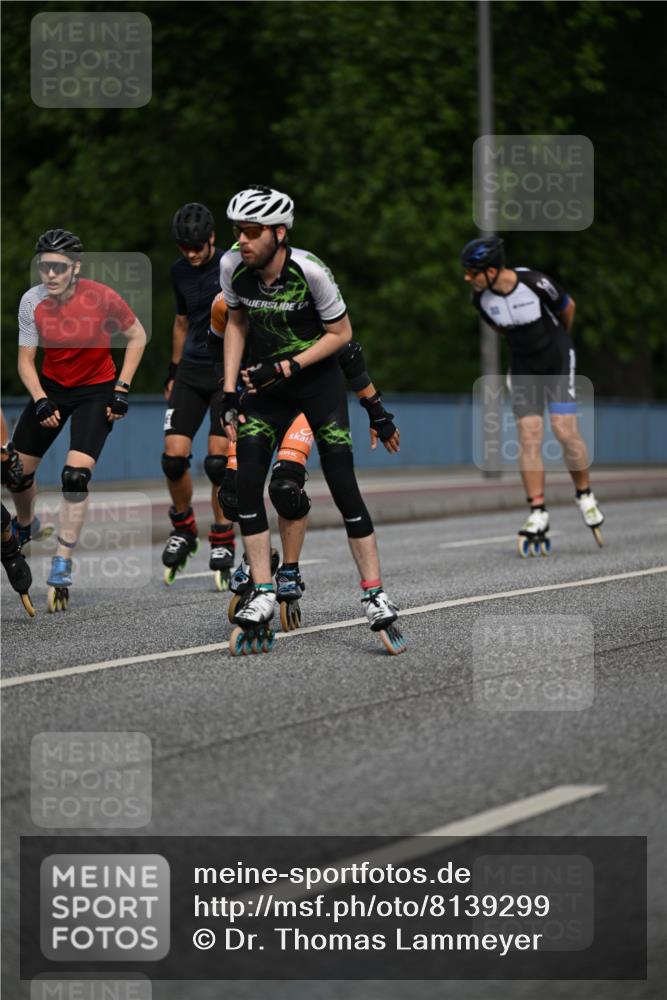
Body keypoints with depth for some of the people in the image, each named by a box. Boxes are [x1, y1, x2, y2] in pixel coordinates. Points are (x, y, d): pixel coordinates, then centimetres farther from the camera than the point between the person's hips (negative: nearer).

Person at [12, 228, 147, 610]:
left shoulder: (102, 297, -23)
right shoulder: (33, 302, -15)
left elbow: (138, 336, -6)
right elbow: (26, 360, -5)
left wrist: (122, 388, -11)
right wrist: (40, 401, -20)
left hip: (96, 391, -4)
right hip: (52, 386, 4)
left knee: (76, 477, -20)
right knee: (16, 471, 7)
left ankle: (62, 565, -10)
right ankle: (25, 527, 42)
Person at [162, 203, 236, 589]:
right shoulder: (181, 272, 9)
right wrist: (173, 372, 22)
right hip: (192, 370, 4)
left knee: (219, 460, -9)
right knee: (174, 455, -6)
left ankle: (223, 539, 6)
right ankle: (183, 528, 17)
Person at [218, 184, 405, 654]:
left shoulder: (310, 270, -25)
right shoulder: (233, 267, -13)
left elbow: (341, 333, -12)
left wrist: (284, 367, -22)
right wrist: (229, 394, 0)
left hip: (317, 376, -4)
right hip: (265, 380, 4)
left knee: (344, 486, -9)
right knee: (246, 483, -8)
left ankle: (376, 598, -2)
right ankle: (264, 595, 1)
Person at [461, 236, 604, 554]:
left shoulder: (536, 283, -25)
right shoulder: (481, 298, -12)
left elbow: (568, 307, -4)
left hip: (558, 360, -3)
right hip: (523, 366, 3)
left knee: (565, 432, -12)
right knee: (528, 436, -7)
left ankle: (585, 496, 11)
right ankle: (538, 515, -5)